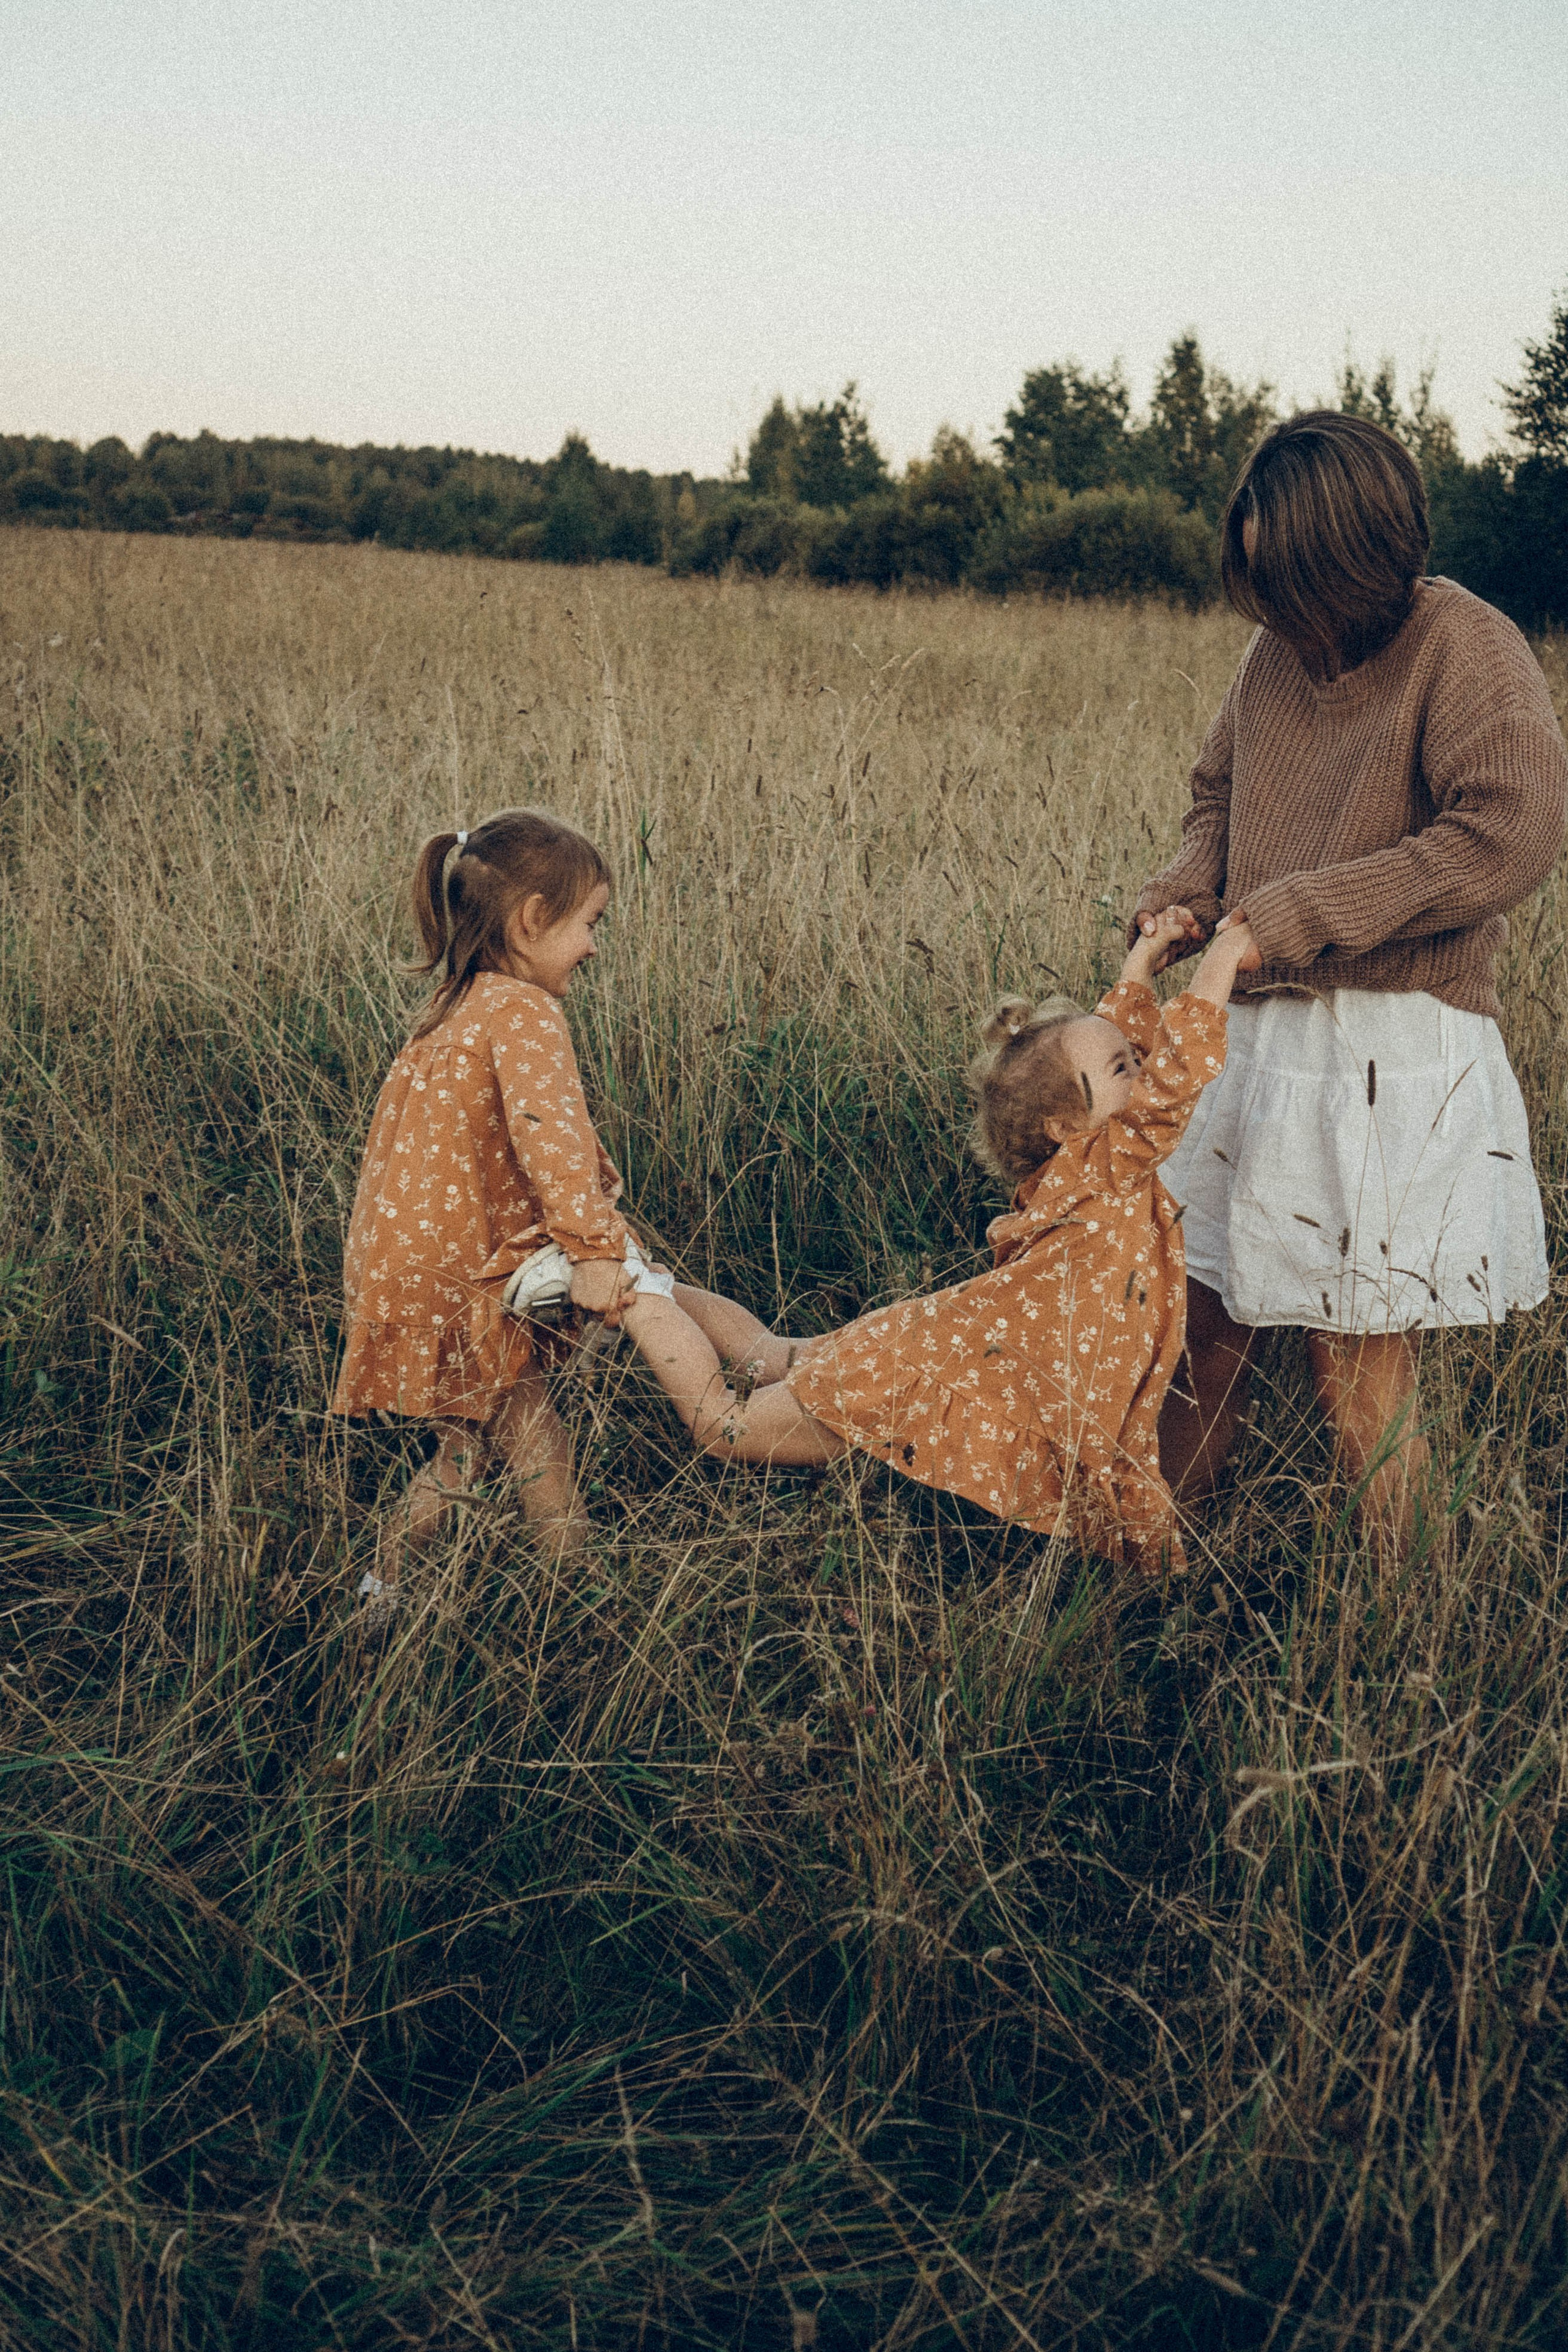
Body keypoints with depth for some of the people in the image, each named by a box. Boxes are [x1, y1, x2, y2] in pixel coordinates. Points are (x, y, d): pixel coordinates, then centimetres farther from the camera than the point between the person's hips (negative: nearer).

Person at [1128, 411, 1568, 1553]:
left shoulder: (1466, 648, -11)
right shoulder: (1276, 654, 10)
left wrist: (1302, 911, -19)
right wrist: (1185, 895, 2)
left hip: (1393, 1059, -6)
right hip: (1255, 1034, 6)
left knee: (1362, 1373, 0)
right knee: (1204, 1318, 10)